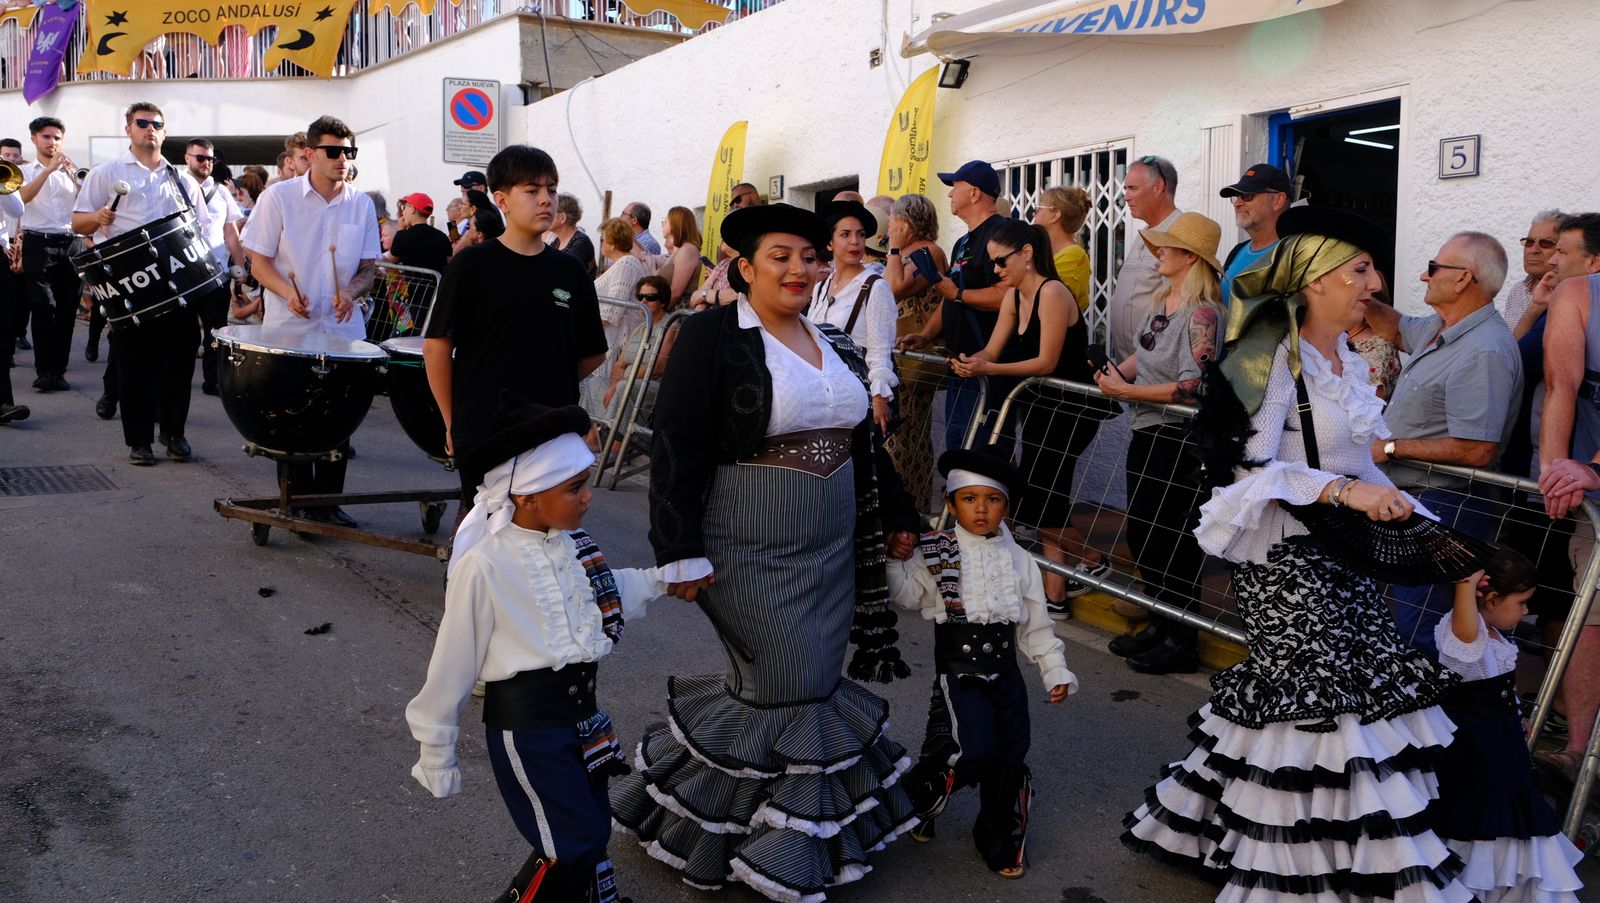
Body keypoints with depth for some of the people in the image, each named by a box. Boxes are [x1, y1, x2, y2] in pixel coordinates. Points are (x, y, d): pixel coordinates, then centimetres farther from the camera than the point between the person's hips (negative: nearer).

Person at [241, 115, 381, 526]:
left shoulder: (361, 204, 5)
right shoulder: (279, 197, -4)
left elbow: (369, 266, 9)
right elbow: (259, 262, -3)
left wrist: (351, 291, -13)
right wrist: (288, 293, -22)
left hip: (344, 331, 3)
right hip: (290, 331, -3)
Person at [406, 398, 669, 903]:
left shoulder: (572, 544, -2)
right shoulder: (484, 565, -21)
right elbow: (453, 664, -12)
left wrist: (663, 577, 9)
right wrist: (437, 755, -3)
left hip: (582, 708, 7)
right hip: (525, 722, -7)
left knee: (591, 830, 18)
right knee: (571, 845, -4)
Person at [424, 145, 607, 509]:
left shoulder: (569, 271, 6)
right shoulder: (473, 265, -4)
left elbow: (593, 353, 14)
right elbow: (436, 346, -2)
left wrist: (547, 388, 7)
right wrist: (452, 422, 0)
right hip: (483, 434, -3)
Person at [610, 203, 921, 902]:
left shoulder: (834, 346, 12)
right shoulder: (710, 336, -9)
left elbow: (861, 444, 21)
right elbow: (676, 451, -13)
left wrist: (895, 518, 22)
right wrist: (682, 554, -17)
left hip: (831, 547, 6)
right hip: (749, 550, -6)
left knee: (815, 681, 9)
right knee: (786, 684, -2)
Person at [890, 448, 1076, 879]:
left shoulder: (1019, 561, 6)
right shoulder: (935, 553, -2)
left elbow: (1036, 625, 10)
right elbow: (906, 594, -10)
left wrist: (1056, 671, 6)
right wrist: (893, 556, -21)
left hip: (1005, 670, 4)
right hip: (959, 669, -4)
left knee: (1010, 756, 7)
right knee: (975, 751, -20)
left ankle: (999, 836, 31)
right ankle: (918, 796, 9)